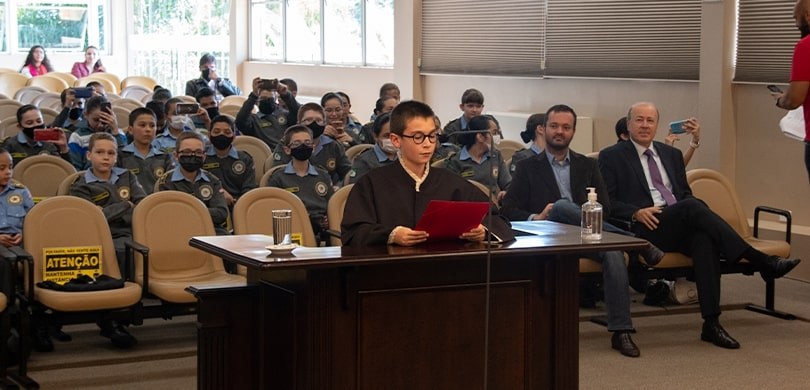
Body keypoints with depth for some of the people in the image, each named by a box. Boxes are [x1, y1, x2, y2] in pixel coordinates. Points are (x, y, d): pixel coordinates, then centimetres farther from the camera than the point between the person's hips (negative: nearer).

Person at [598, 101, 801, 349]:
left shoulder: (672, 154, 25)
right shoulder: (611, 157, 9)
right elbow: (607, 202, 2)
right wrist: (636, 213, -16)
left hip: (680, 230, 4)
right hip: (645, 229, -4)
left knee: (704, 239, -33)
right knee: (692, 207, -33)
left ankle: (711, 324, -37)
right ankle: (762, 262, -33)